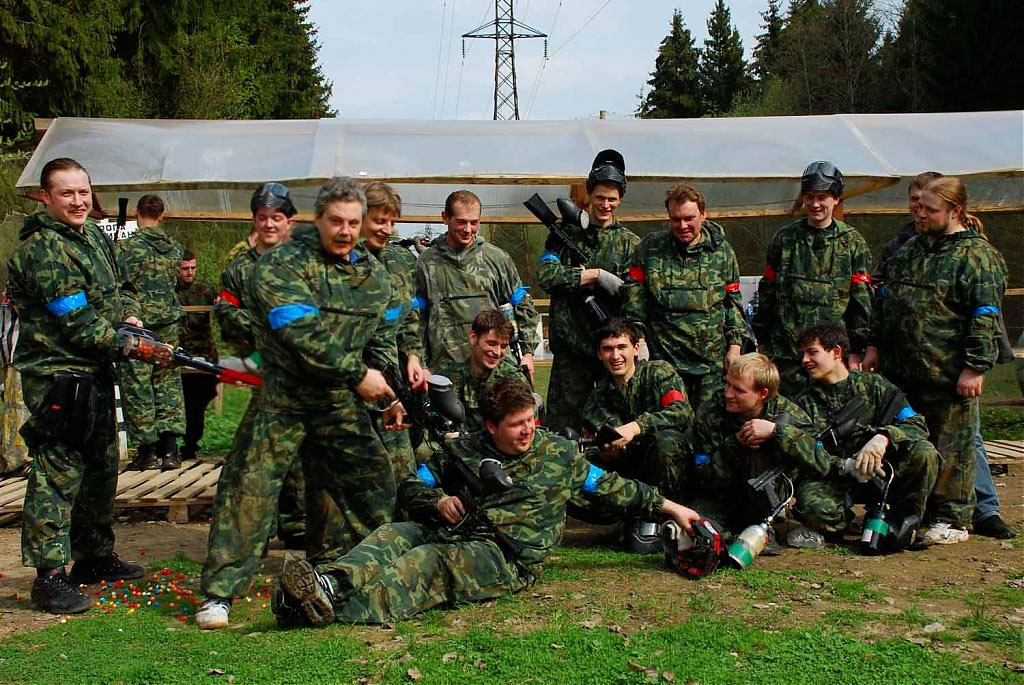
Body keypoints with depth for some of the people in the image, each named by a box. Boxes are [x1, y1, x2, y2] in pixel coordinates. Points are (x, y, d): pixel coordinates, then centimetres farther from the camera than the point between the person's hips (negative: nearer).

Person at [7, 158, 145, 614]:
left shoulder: (95, 236, 11)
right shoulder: (42, 250, -17)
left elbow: (121, 288, 21)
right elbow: (76, 323, -20)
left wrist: (129, 315, 0)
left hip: (95, 372, 10)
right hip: (57, 374, -10)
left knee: (101, 467, 18)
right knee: (59, 472, -8)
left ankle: (95, 557, 32)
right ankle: (49, 576, -3)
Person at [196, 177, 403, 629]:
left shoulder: (373, 275, 8)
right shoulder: (281, 265, -13)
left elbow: (383, 340, 16)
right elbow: (302, 336, -22)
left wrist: (388, 393, 2)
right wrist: (357, 374, -20)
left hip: (341, 403, 6)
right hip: (283, 398, -5)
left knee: (376, 482, 10)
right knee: (253, 487, -10)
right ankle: (219, 591, -3)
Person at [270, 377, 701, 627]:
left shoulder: (558, 455, 14)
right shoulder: (465, 450, 17)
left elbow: (610, 487, 20)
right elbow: (410, 487, 19)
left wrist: (666, 505, 19)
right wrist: (438, 501, -3)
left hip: (507, 555, -5)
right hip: (451, 531, 5)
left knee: (431, 560, -33)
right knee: (393, 535, -23)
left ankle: (333, 601, -58)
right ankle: (329, 582, -52)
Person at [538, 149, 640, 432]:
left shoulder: (630, 243, 7)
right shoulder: (567, 234, 8)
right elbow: (547, 275, -6)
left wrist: (597, 276, -14)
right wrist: (594, 274, -12)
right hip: (571, 345, 0)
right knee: (562, 419, 2)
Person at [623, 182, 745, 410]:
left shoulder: (722, 251, 6)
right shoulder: (651, 247, 2)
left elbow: (733, 302, 12)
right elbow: (635, 299, 3)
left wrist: (735, 345, 5)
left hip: (713, 360, 1)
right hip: (665, 358, -1)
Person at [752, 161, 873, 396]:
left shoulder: (852, 242, 3)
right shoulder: (785, 238, 8)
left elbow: (861, 300, 1)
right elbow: (767, 291, 12)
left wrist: (856, 351, -3)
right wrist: (763, 343, 9)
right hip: (786, 352, 2)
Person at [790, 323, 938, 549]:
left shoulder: (874, 386, 6)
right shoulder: (804, 403, 9)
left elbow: (916, 425, -4)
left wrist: (883, 437, -25)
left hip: (879, 473, 1)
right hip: (833, 478, -1)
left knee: (924, 452, -26)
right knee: (812, 505, -35)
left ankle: (901, 523, -8)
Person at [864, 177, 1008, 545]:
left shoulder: (976, 256, -7)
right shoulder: (910, 250, 16)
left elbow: (985, 317, -12)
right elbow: (884, 301, 22)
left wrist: (975, 366, -16)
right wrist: (875, 345, 17)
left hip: (949, 373, -7)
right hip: (901, 370, 7)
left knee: (950, 447, 1)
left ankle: (952, 520, 11)